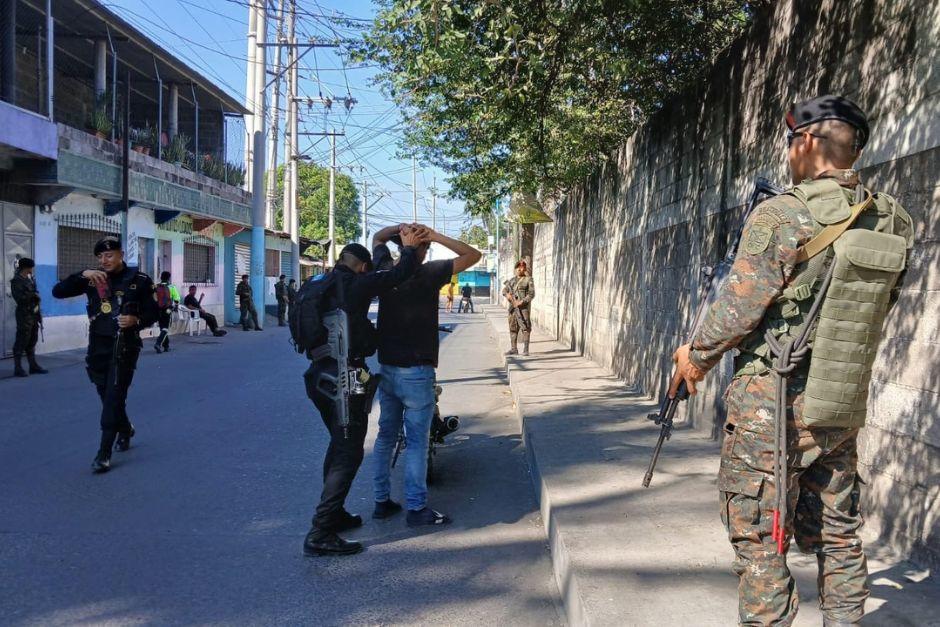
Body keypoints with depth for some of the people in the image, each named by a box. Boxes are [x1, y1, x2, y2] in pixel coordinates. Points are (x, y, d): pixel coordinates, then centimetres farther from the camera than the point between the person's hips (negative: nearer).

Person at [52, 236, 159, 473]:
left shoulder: (139, 280, -3)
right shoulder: (92, 279, 4)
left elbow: (152, 313, 1)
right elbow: (58, 291, -5)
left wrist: (136, 320, -21)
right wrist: (82, 274, -19)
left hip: (125, 347, -4)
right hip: (97, 346, 4)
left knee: (114, 398, -9)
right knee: (106, 396, 15)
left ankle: (104, 453, -6)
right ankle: (125, 429, 42)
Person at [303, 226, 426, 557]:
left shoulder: (319, 283, 12)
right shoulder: (356, 284, -11)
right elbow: (400, 273, -12)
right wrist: (409, 246, 6)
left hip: (320, 373, 9)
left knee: (339, 444, 23)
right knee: (349, 452, -6)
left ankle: (333, 514, 33)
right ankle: (321, 533, -8)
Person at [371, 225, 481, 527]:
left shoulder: (385, 271, 1)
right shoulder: (428, 274, -15)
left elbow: (377, 238, 22)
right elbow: (473, 255, -12)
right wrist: (435, 236, -13)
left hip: (386, 368, 6)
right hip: (416, 372, -6)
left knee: (386, 435, 15)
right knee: (416, 441, 0)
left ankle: (382, 500, 22)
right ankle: (416, 508, 4)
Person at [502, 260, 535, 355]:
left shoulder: (528, 279, 0)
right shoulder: (512, 280, 17)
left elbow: (531, 294, -7)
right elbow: (504, 289, 16)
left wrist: (522, 302, -17)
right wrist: (507, 294, -8)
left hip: (523, 307, -6)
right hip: (512, 306, 6)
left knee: (525, 328, -8)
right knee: (513, 328, 8)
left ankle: (526, 349, -7)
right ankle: (514, 349, 14)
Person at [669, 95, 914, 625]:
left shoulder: (781, 217, -17)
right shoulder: (891, 222, 2)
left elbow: (738, 310, -13)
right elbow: (877, 306, 13)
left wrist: (696, 357, 3)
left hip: (772, 406, -6)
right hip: (844, 406, 7)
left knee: (760, 544, 5)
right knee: (838, 537, 19)